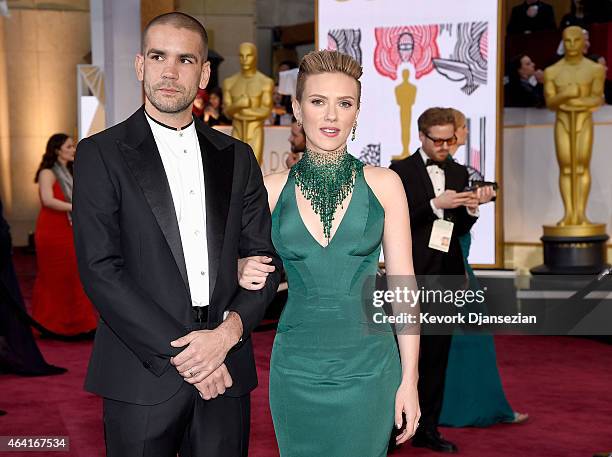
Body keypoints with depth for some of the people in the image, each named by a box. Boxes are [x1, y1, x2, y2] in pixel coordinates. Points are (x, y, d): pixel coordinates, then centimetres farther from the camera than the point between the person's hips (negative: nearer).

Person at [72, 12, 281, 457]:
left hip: (226, 372, 3)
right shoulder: (100, 154, -1)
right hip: (144, 376, -3)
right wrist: (178, 351, -14)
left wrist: (229, 330, -9)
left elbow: (264, 257, 8)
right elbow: (99, 270, -9)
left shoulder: (236, 157, 10)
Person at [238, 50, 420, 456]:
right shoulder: (273, 189, 2)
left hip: (368, 365, -1)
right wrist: (246, 273, -9)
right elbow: (248, 262, 15)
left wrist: (409, 379, -4)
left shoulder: (383, 184, -1)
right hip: (297, 366, 1)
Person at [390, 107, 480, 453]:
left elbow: (461, 229, 13)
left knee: (437, 356, 8)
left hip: (447, 275, 5)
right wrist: (435, 204, -19)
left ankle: (427, 428, 16)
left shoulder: (459, 173, 12)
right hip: (412, 275, -5)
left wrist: (471, 210, -8)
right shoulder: (401, 172, -3)